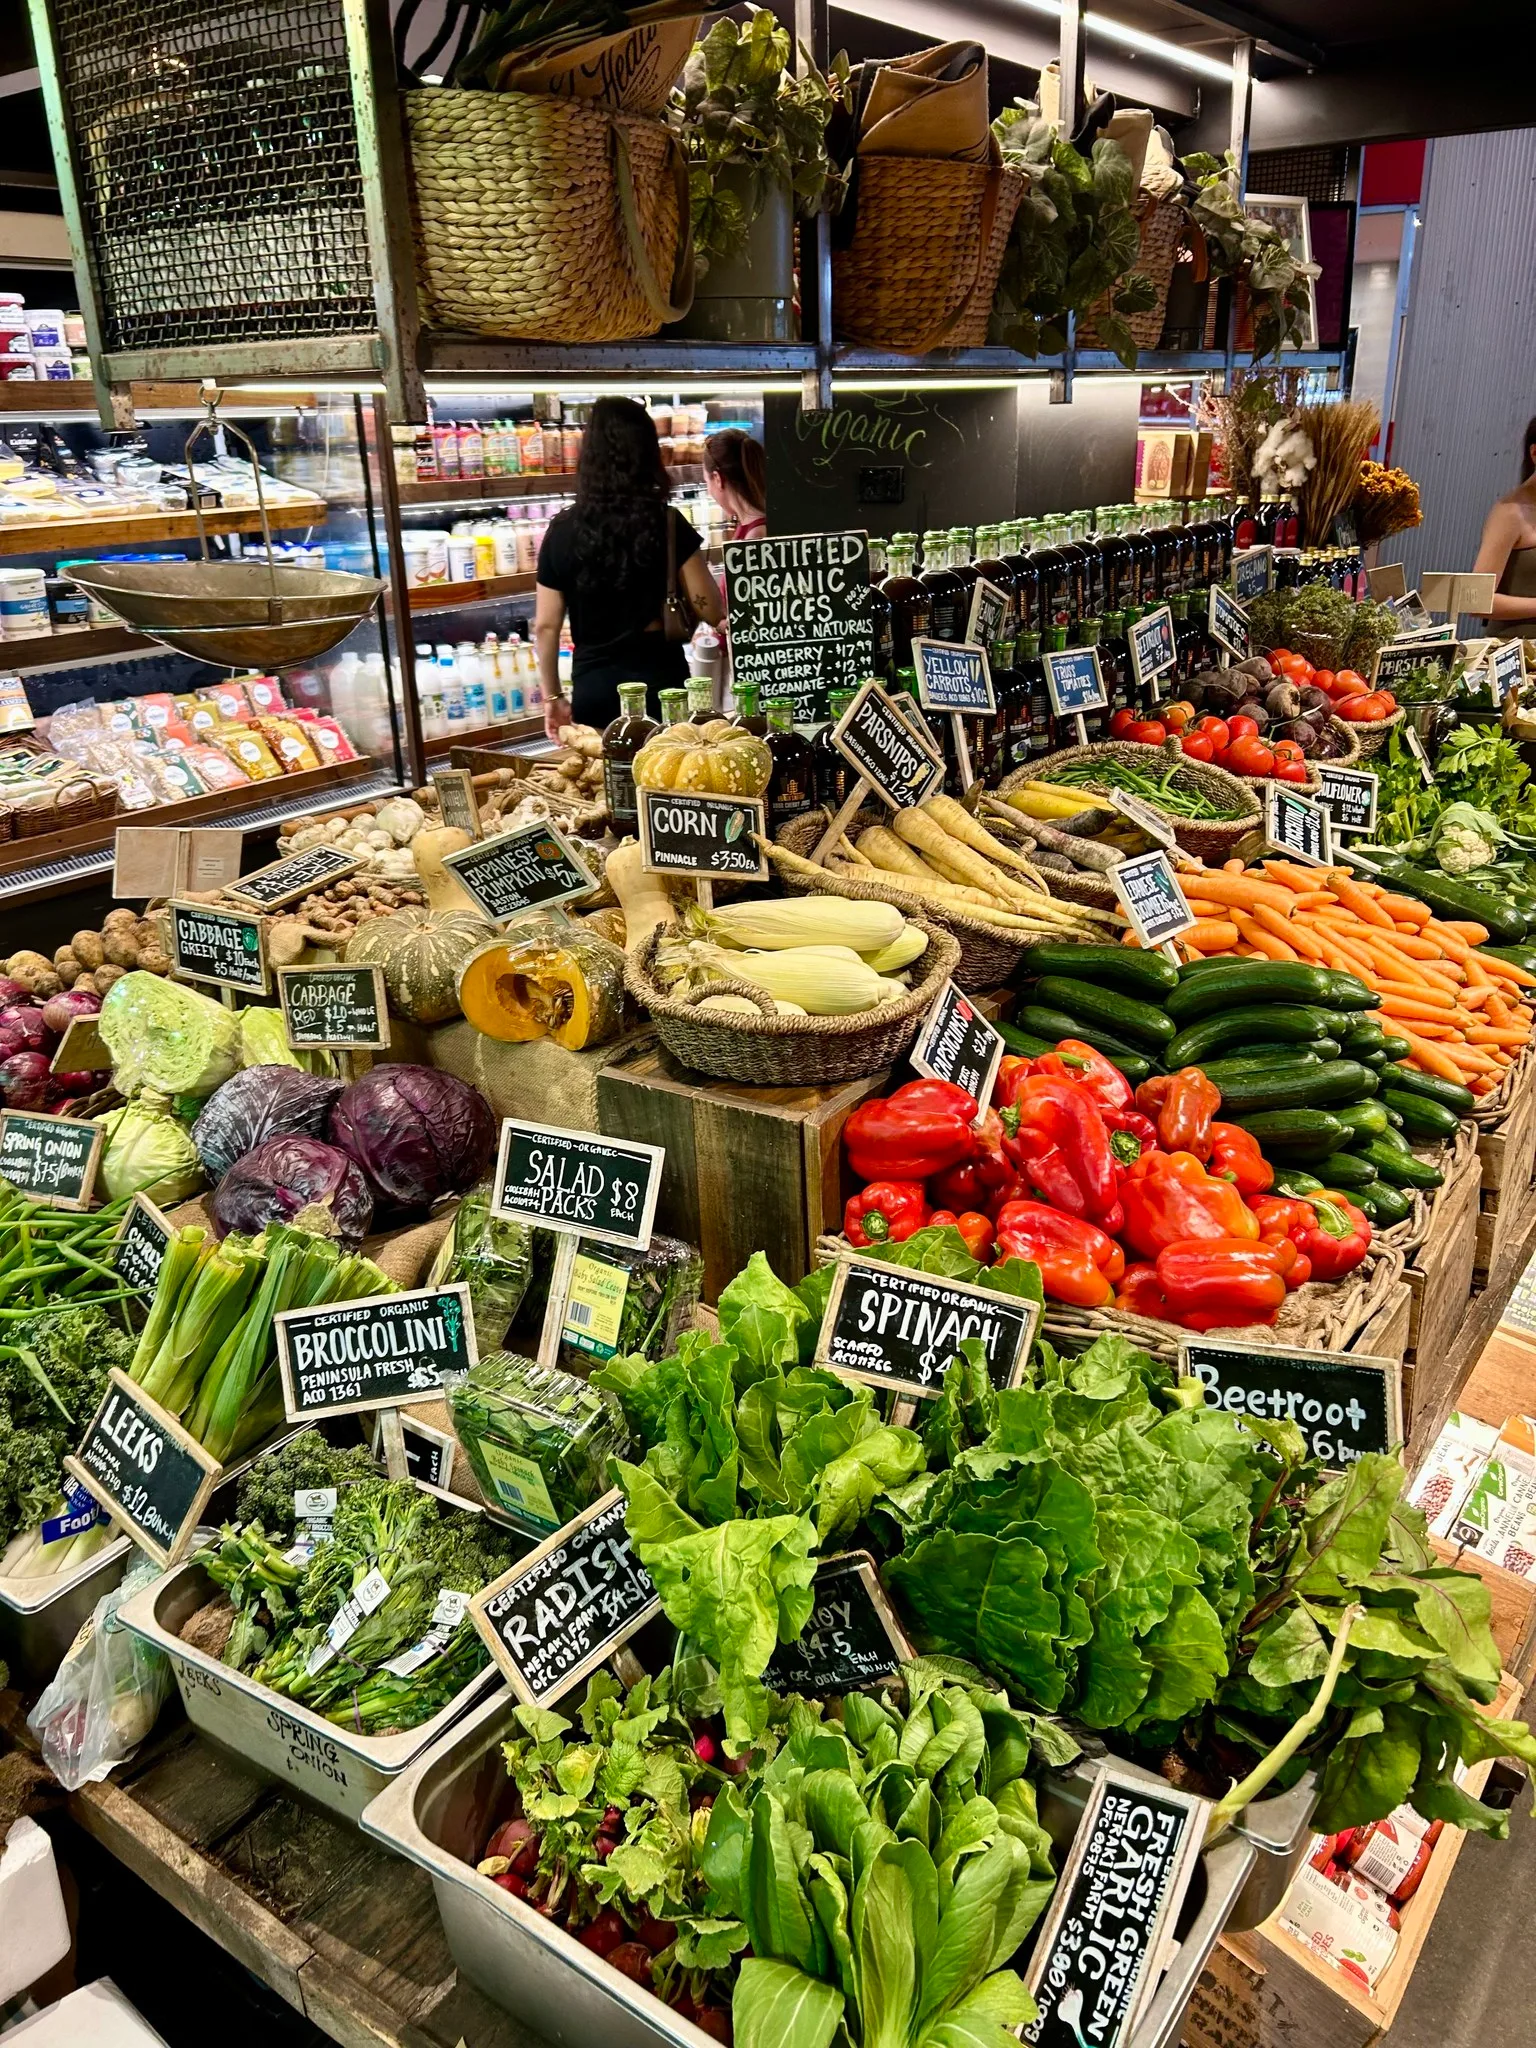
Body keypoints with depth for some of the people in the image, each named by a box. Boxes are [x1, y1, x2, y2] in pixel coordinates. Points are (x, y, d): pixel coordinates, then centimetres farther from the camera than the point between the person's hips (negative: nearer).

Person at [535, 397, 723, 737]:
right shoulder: (667, 523, -5)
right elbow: (711, 611, -4)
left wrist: (552, 697, 13)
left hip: (593, 689, 2)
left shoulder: (563, 531, 0)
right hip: (660, 682, -2)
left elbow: (545, 627, 2)